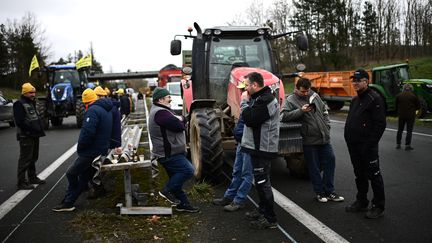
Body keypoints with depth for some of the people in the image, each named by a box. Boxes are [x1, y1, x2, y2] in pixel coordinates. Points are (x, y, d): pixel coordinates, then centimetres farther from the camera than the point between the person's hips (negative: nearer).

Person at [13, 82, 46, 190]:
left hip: (34, 135, 9)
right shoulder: (19, 104, -12)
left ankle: (32, 177, 32)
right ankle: (21, 182, -1)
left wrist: (39, 128, 7)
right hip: (25, 136, -9)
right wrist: (32, 129, -21)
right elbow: (20, 121, -20)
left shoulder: (32, 103, 17)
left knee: (33, 158, 19)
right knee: (25, 159, -6)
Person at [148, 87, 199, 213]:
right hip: (168, 154, -11)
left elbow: (180, 123, 15)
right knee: (188, 170, -15)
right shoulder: (160, 113, -20)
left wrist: (180, 119, -7)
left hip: (170, 152, 11)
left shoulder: (160, 111, 17)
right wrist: (181, 120, -4)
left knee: (176, 180, 15)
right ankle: (167, 190, -6)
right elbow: (179, 126, -25)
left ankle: (183, 204, 23)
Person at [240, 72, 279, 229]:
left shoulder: (265, 100, -19)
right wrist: (247, 102, 5)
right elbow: (251, 118, 18)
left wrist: (244, 102, -12)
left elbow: (249, 120, -22)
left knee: (262, 182, -5)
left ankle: (270, 219, 2)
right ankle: (263, 211, 32)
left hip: (262, 149, -11)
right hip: (258, 147, 11)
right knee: (260, 181, 19)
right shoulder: (261, 98, 15)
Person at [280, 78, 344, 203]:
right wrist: (300, 111, -21)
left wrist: (327, 126, 10)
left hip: (324, 137, 6)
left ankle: (329, 192, 20)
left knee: (330, 161, 8)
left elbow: (324, 110, 20)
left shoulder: (314, 96, 11)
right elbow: (283, 116, -17)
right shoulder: (291, 100, -5)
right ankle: (319, 193, 19)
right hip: (309, 140, -5)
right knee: (314, 167, 4)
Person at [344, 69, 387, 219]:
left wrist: (371, 143, -20)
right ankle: (361, 202, 28)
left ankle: (378, 206, 8)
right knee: (359, 175, 16)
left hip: (367, 146, -9)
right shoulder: (355, 100, 16)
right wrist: (349, 139, 14)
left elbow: (380, 124, -17)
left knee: (373, 175, -1)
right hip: (354, 145, 9)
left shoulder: (374, 99, -12)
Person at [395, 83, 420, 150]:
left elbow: (396, 106, 4)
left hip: (401, 115, 2)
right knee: (409, 131, 4)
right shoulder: (414, 96, -7)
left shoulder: (399, 96, -2)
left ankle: (398, 144, 16)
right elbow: (418, 106, 0)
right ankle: (407, 145, 2)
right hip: (411, 116, -2)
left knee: (400, 130, 13)